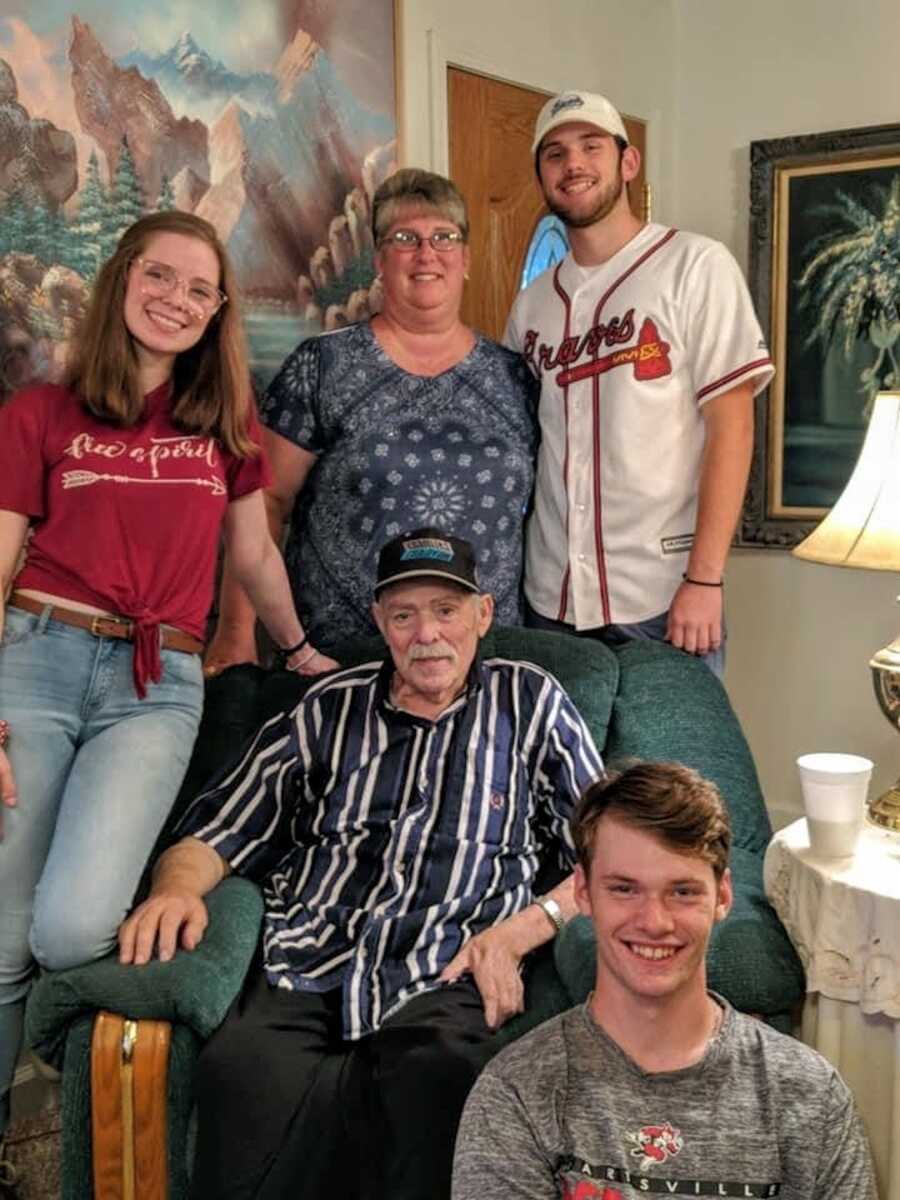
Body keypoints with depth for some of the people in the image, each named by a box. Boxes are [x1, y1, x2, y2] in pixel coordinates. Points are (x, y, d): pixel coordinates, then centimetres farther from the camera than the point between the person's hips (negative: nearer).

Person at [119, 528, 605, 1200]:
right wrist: (177, 889, -5)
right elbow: (215, 839, 19)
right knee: (244, 1071, -33)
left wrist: (518, 931, -5)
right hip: (305, 976, 1)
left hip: (443, 991, -1)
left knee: (436, 1072, -37)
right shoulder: (329, 711, 20)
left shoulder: (530, 702, 16)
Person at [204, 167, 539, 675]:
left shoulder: (515, 379, 7)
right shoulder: (321, 368, -1)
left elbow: (540, 512, 12)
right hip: (336, 656, -2)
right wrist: (236, 630, -7)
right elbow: (267, 500, -2)